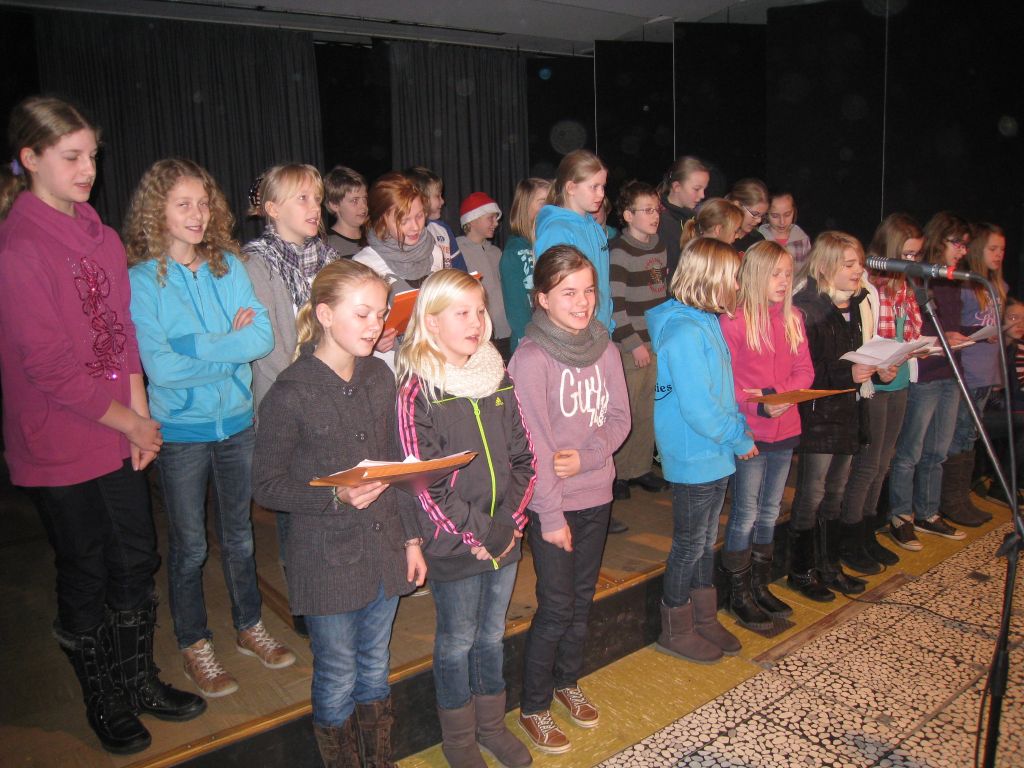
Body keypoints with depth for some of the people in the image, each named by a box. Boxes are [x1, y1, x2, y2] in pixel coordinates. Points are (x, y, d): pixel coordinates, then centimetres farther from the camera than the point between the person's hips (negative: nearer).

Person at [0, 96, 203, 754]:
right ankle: (104, 701, 31)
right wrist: (127, 421, -11)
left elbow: (123, 331, 7)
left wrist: (140, 414, -2)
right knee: (86, 576, 10)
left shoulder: (101, 237, 7)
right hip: (60, 447, -6)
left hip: (120, 436, 6)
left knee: (138, 562, 15)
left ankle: (139, 680, 36)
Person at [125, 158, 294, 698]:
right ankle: (194, 646, 31)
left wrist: (193, 345, -19)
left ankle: (249, 627, 38)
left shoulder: (229, 266, -1)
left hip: (237, 421, 3)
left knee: (239, 533, 19)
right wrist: (231, 348, -15)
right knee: (189, 546, 12)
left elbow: (263, 336, -12)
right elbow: (159, 367, -21)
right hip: (180, 430, -3)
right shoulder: (142, 279, -11)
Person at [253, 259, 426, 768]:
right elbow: (266, 486, -12)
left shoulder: (380, 377, 0)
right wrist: (336, 497, -25)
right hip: (328, 561, -5)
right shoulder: (290, 395, -18)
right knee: (337, 679, 13)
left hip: (384, 551, 5)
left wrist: (411, 538, 8)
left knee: (375, 669, 22)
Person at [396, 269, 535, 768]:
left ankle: (491, 723, 41)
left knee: (492, 633, 21)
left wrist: (511, 522, -5)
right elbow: (424, 483, -16)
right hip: (453, 548, -5)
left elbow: (524, 457, 5)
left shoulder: (499, 379, 3)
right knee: (457, 641, 13)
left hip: (504, 540, 5)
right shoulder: (417, 392, -14)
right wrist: (476, 535, -15)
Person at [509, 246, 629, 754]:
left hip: (596, 495, 5)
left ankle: (567, 681, 40)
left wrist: (587, 455, -15)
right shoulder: (531, 357, -17)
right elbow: (533, 444, -18)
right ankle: (533, 707, 23)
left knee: (582, 598, 18)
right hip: (551, 504, -5)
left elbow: (620, 417, 3)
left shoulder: (604, 349, 0)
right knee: (556, 608, 3)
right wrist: (551, 514, -17)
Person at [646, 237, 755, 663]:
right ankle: (676, 630, 24)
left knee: (705, 540, 20)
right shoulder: (685, 333, -24)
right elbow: (698, 408, -26)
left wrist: (739, 431, 2)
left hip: (715, 454, 9)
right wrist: (741, 439, -13)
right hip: (694, 457, -9)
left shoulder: (706, 322, 8)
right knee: (690, 545, 6)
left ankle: (704, 618, 37)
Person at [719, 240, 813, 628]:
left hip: (785, 430, 7)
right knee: (745, 515, 4)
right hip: (749, 433, -6)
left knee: (770, 512, 17)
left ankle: (761, 587, 33)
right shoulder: (733, 320, -13)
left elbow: (804, 371, 4)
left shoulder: (793, 317, 6)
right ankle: (739, 595, 19)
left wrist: (779, 393, -14)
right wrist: (759, 406, -25)